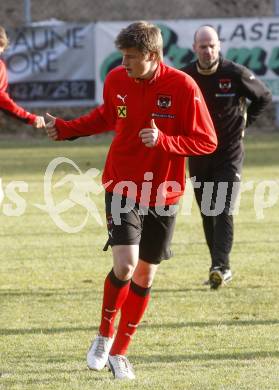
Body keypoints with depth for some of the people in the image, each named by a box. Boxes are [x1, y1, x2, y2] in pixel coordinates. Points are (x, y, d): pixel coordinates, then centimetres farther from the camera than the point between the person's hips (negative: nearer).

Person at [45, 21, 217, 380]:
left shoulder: (183, 87, -15)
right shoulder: (116, 80, -5)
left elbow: (207, 141, -11)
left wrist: (163, 142, -24)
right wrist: (65, 129, 8)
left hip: (163, 195, 0)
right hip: (123, 187, 0)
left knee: (145, 275, 8)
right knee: (124, 266, -18)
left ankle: (119, 351, 25)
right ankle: (105, 334, 8)